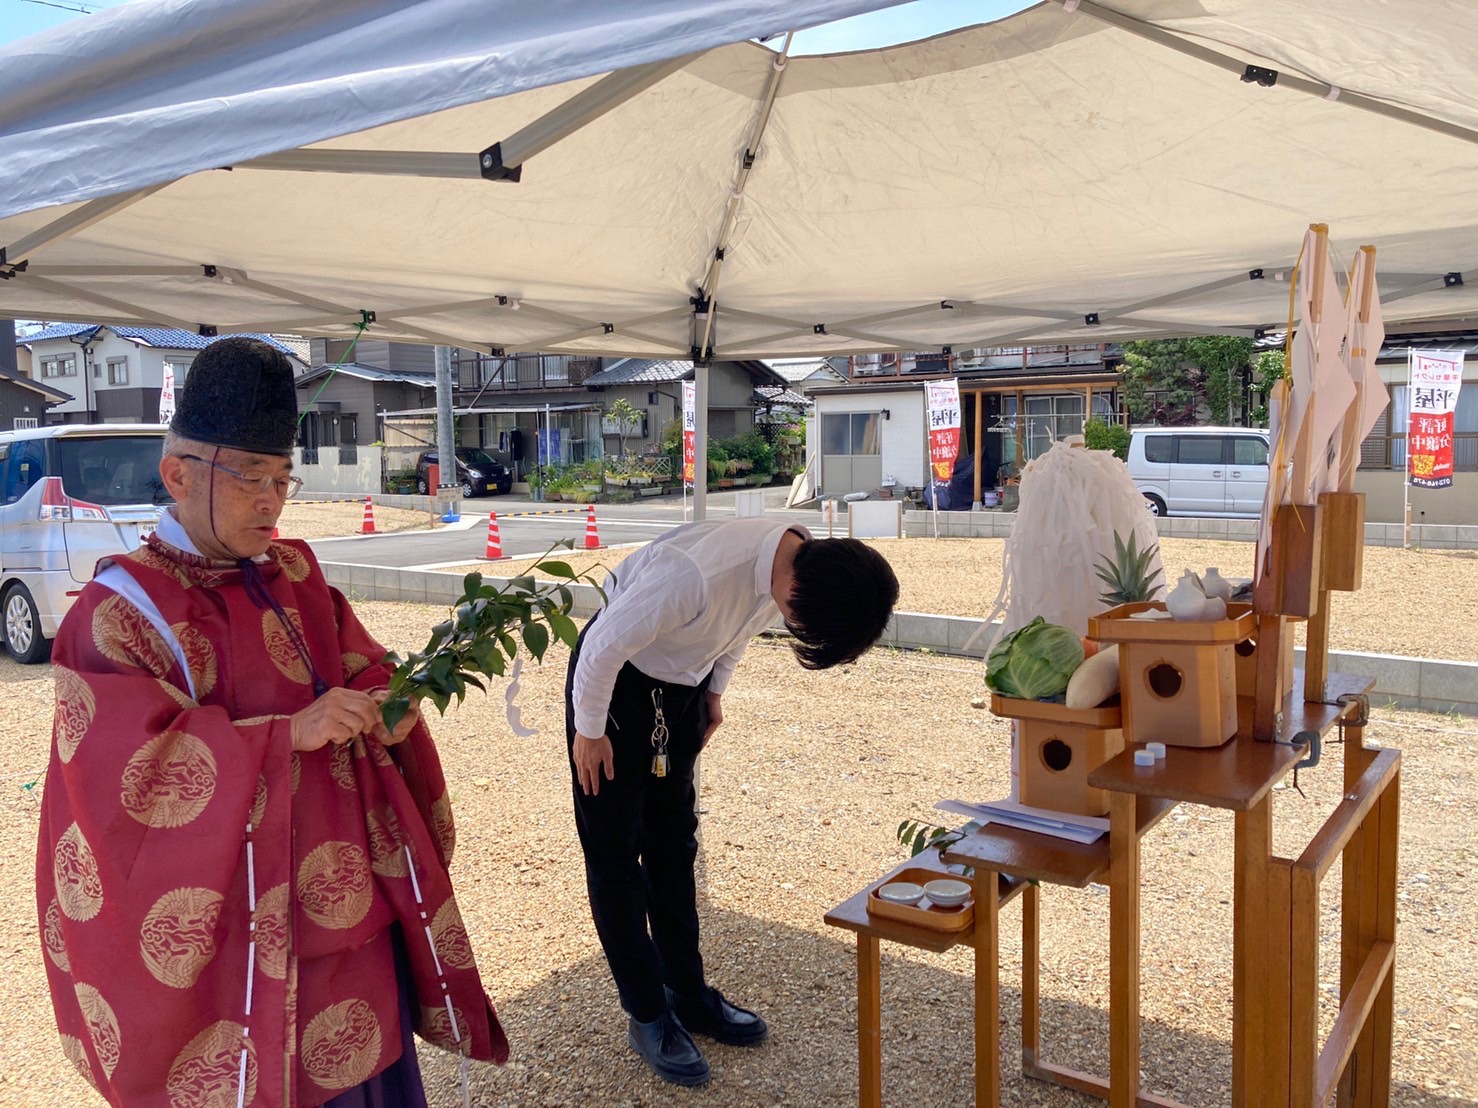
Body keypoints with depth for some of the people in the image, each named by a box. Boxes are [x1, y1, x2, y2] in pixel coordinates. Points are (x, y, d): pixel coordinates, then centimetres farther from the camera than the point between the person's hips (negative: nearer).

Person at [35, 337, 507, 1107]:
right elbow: (137, 769, -21)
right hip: (244, 933, -5)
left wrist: (388, 711, -13)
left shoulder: (294, 575, 7)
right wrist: (289, 733, -30)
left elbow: (360, 668, 10)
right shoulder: (123, 610, -12)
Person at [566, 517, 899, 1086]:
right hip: (613, 683, -7)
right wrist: (589, 732, -14)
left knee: (673, 842, 16)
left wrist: (714, 691, 11)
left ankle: (688, 994, 29)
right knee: (616, 852, 2)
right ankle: (648, 1015, 16)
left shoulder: (803, 559, -16)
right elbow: (604, 645, -26)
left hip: (681, 690, 7)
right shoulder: (695, 574, -40)